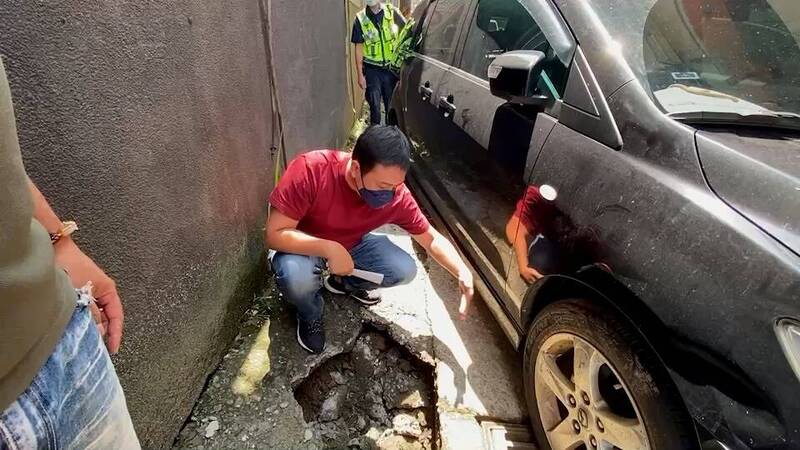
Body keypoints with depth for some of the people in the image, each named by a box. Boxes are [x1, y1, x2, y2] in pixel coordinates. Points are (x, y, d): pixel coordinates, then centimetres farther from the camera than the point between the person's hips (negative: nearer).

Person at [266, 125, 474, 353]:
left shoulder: (396, 195, -24)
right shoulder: (310, 170, -36)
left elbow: (432, 238, -13)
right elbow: (275, 234, -32)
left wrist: (463, 271, -29)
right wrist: (330, 249, -43)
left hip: (352, 246, 4)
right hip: (304, 247, -3)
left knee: (405, 269, -14)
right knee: (295, 275, -36)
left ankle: (344, 282, 16)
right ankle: (310, 315, 2)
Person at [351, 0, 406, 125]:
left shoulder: (393, 12, -3)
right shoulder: (360, 19, -3)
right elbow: (359, 49, -1)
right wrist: (360, 75, -4)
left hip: (391, 68, 1)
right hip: (372, 70, -1)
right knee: (374, 105, 5)